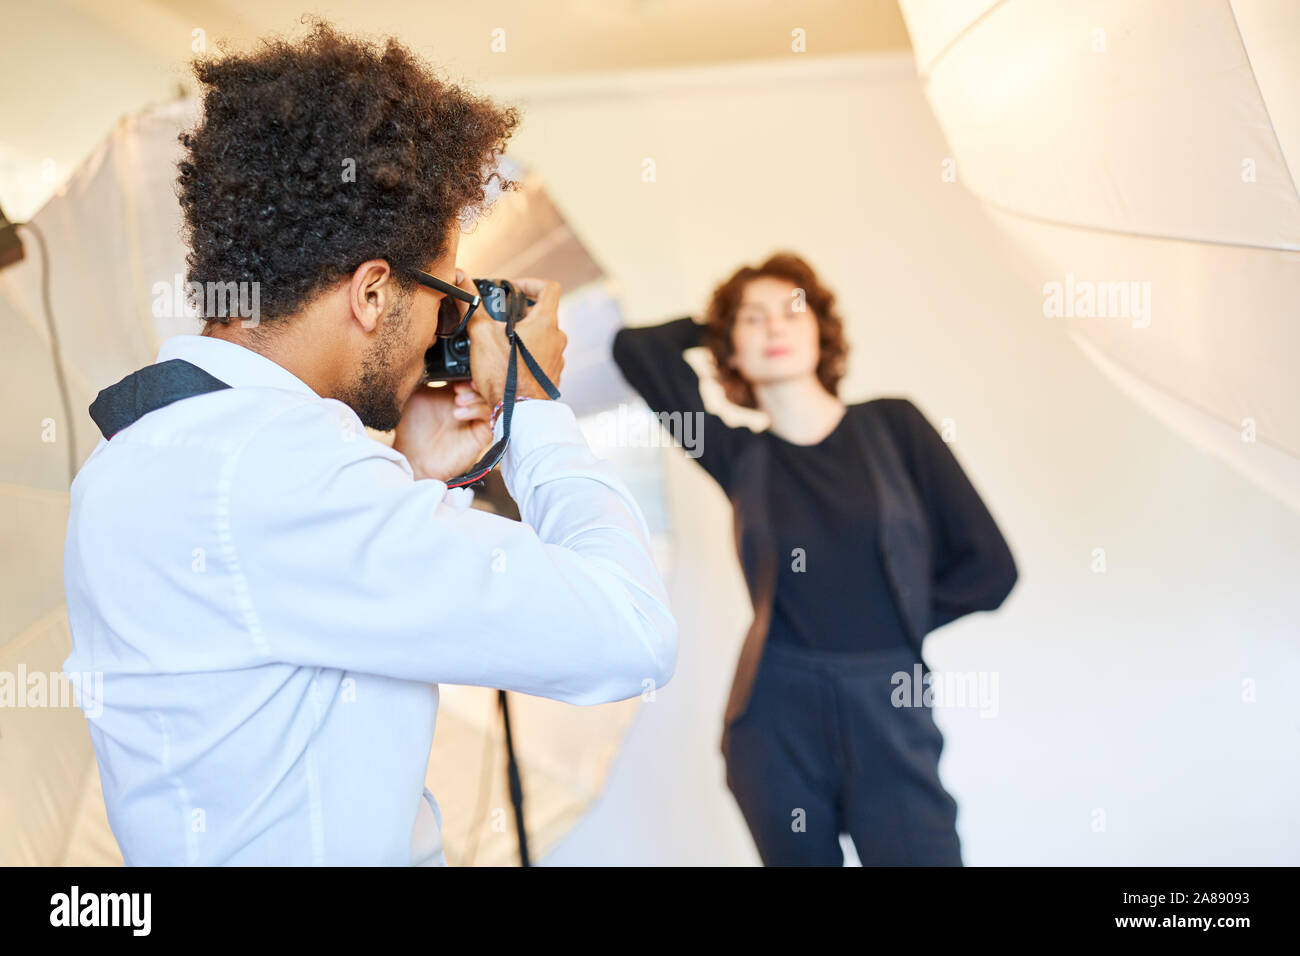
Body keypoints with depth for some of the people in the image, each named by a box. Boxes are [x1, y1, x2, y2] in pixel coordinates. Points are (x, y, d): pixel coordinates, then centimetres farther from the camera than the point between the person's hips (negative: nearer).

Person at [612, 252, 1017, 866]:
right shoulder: (742, 459, 6)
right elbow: (635, 348, 3)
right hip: (777, 723, 1)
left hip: (890, 723, -1)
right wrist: (715, 324, 15)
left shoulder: (892, 426, 3)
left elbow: (988, 567, 3)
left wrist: (893, 620, 6)